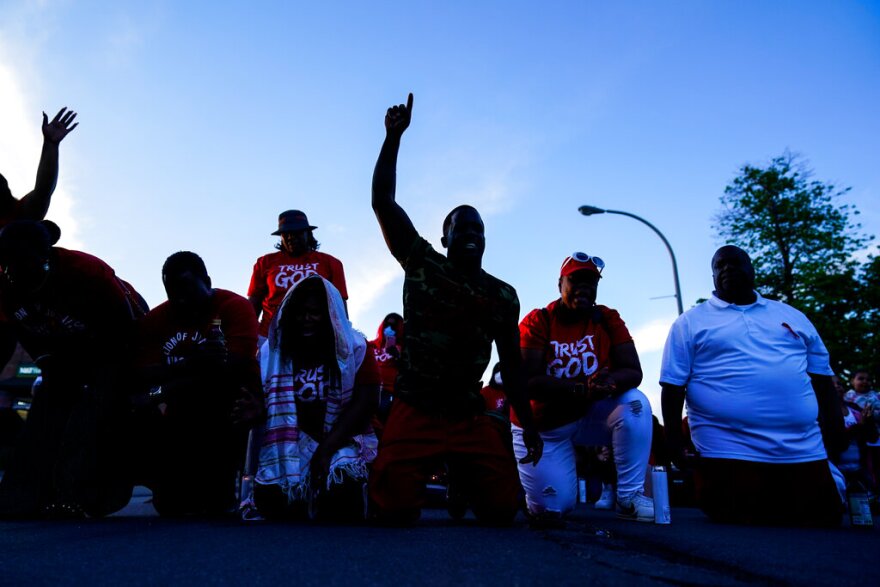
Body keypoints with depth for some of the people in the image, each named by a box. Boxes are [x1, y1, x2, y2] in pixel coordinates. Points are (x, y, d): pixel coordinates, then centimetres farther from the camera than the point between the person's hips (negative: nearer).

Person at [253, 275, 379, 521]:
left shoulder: (354, 348, -2)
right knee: (269, 493, -22)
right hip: (288, 441, 2)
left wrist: (327, 447, -19)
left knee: (341, 483, -31)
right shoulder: (274, 350, 4)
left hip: (343, 440, -2)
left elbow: (366, 401, -10)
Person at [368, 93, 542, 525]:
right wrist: (394, 136, -13)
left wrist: (528, 426, 8)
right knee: (395, 510, -14)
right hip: (415, 412, -2)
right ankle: (422, 475, 22)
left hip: (470, 419, 3)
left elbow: (511, 366, 11)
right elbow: (382, 201, -7)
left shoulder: (503, 297, 8)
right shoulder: (421, 264, 0)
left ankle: (461, 478, 29)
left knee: (501, 508, -6)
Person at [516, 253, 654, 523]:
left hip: (590, 415, 3)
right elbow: (528, 382, -25)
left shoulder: (607, 319, -6)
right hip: (543, 426, -2)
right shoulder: (538, 321, -15)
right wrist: (583, 388, -38)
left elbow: (633, 372, -13)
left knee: (635, 402, -25)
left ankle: (630, 496, -15)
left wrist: (610, 381, -37)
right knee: (552, 508, -7)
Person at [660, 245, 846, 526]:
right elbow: (673, 386, -1)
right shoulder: (690, 323, 4)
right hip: (729, 452, -3)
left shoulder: (792, 316, 16)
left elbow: (822, 379, 17)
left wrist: (836, 430, 8)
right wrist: (673, 441, -6)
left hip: (804, 450, 4)